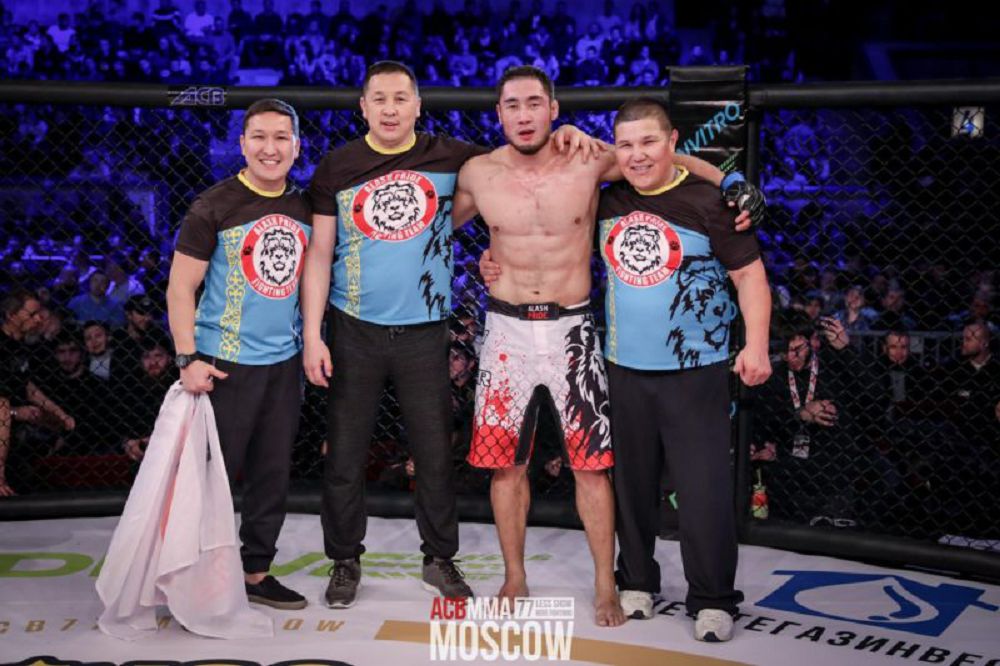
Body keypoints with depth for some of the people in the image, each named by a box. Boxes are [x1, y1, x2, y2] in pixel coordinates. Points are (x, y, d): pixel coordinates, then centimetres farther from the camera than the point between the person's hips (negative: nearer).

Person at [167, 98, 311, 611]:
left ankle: (255, 572, 23)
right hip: (225, 363, -5)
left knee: (273, 473, 10)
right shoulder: (213, 207, -8)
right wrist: (188, 359, -17)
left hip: (285, 362, 5)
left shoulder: (305, 208, 8)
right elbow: (180, 288, -9)